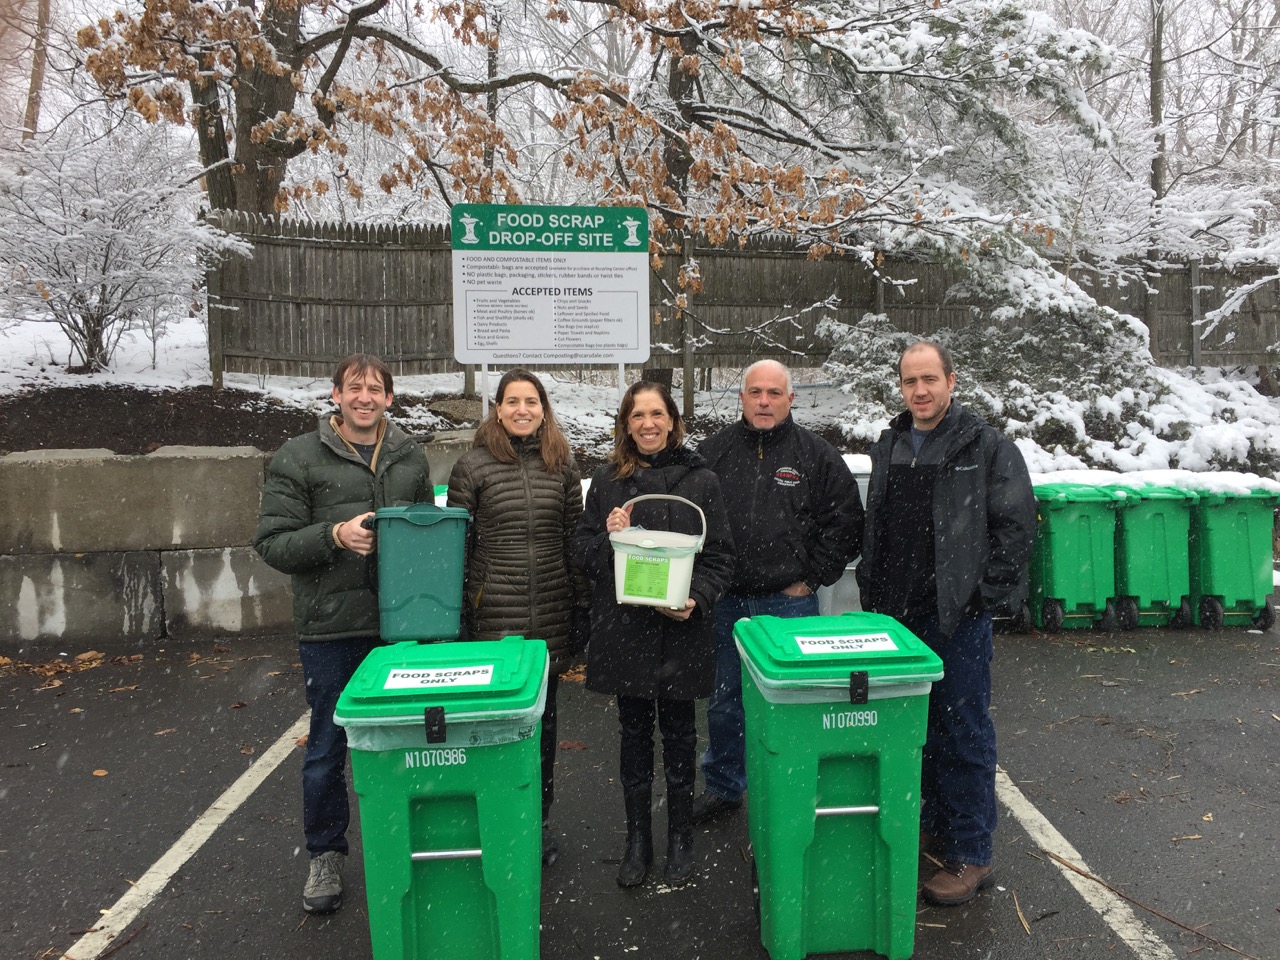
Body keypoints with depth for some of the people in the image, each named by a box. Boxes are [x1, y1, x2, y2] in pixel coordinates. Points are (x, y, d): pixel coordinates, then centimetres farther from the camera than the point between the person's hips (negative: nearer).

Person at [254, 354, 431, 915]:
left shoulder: (410, 458, 9)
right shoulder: (298, 459, -2)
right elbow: (272, 543, -6)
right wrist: (335, 536, -21)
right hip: (331, 628, -3)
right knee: (327, 749, 10)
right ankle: (325, 855, 31)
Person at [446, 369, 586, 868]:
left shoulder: (561, 464, 7)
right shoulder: (472, 466, -2)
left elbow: (575, 538, 11)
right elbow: (455, 544, 0)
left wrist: (583, 604, 9)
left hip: (551, 612, 3)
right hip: (495, 613, -2)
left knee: (542, 711, 13)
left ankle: (539, 820, 29)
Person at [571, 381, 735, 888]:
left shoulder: (700, 480, 1)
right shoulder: (607, 480, 4)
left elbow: (720, 556, 1)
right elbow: (581, 550, 7)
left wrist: (696, 600, -15)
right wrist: (607, 538, -14)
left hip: (681, 632, -1)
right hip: (623, 630, 1)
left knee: (678, 735, 12)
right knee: (634, 735, 12)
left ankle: (680, 841, 30)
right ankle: (637, 841, 29)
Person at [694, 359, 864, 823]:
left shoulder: (817, 455, 0)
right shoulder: (714, 451, 4)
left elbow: (845, 522, 2)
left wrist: (812, 577, -2)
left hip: (790, 602, -2)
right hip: (727, 600, 2)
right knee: (724, 698, 15)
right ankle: (722, 786, 33)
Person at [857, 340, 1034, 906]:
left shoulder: (986, 447, -5)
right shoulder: (888, 447, 12)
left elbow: (1016, 526, -8)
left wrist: (982, 593, -12)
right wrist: (872, 592, 12)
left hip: (958, 616, -6)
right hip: (899, 615, 6)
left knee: (964, 733, 2)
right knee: (921, 727, 17)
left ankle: (971, 855, 14)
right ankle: (936, 825, 34)